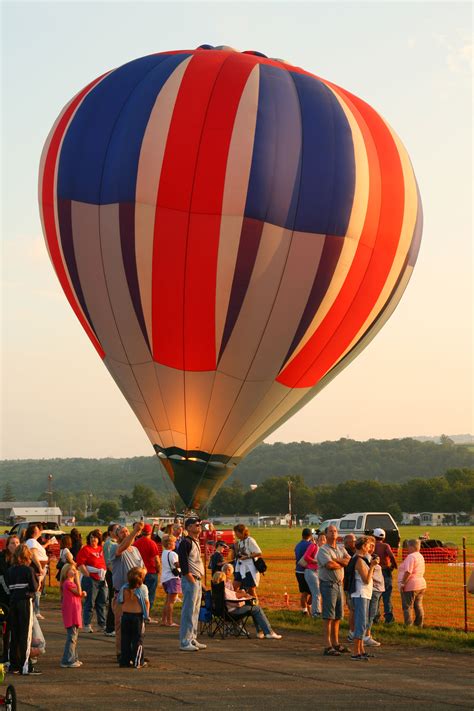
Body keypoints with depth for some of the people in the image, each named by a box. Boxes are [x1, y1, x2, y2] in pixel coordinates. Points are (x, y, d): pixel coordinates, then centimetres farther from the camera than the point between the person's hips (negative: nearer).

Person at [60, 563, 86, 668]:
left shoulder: (72, 583, 20)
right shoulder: (68, 583, -13)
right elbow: (78, 592, -20)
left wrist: (83, 594, 3)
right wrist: (77, 578, -17)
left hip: (75, 613, 11)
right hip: (70, 613, -11)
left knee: (74, 636, 16)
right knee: (72, 636, -10)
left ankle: (73, 658, 24)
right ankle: (68, 661, -9)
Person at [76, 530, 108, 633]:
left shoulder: (102, 549, 13)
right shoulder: (85, 549, -5)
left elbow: (106, 562, 22)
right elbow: (80, 564, -12)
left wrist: (105, 574, 11)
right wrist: (88, 575, -15)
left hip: (102, 579, 6)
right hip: (91, 579, -6)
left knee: (102, 602, 9)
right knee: (90, 602, -3)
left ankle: (102, 623, 19)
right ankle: (87, 624, 5)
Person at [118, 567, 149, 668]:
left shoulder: (124, 588, -2)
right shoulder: (143, 588, -13)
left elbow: (121, 601, 4)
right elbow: (146, 602, -9)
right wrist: (147, 613, 4)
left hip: (125, 614, 3)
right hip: (138, 615, -3)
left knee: (125, 638, 11)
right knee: (138, 639, 4)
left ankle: (125, 660, 14)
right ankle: (137, 662, 4)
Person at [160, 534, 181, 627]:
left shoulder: (163, 553, 14)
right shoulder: (172, 554, -14)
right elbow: (178, 565, -22)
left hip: (165, 578, 10)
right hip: (172, 578, -10)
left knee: (168, 600, 18)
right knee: (171, 601, -7)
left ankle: (164, 620, 20)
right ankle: (169, 621, -8)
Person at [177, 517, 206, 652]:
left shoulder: (196, 542, 16)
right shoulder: (186, 542, -13)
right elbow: (183, 564, -19)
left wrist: (200, 579, 14)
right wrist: (192, 580, -20)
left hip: (197, 580, 10)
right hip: (189, 580, -10)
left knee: (195, 611, 14)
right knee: (188, 612, -8)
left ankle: (192, 639, 21)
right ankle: (185, 642, -5)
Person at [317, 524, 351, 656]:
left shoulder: (341, 549, 14)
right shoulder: (323, 549, -9)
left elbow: (349, 561, -1)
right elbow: (329, 565, -23)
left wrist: (336, 560, -14)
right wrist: (342, 564, -5)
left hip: (339, 584, 8)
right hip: (328, 584, -8)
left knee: (338, 616, 14)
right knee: (328, 617, -8)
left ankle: (335, 643, 24)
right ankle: (327, 647, -7)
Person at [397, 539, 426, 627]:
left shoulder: (411, 557, -16)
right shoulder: (420, 556, 15)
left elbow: (408, 572, -23)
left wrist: (402, 583, -17)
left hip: (411, 586, -9)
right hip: (421, 585, 9)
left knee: (407, 607, -4)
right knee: (418, 606, 13)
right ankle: (419, 625, 16)